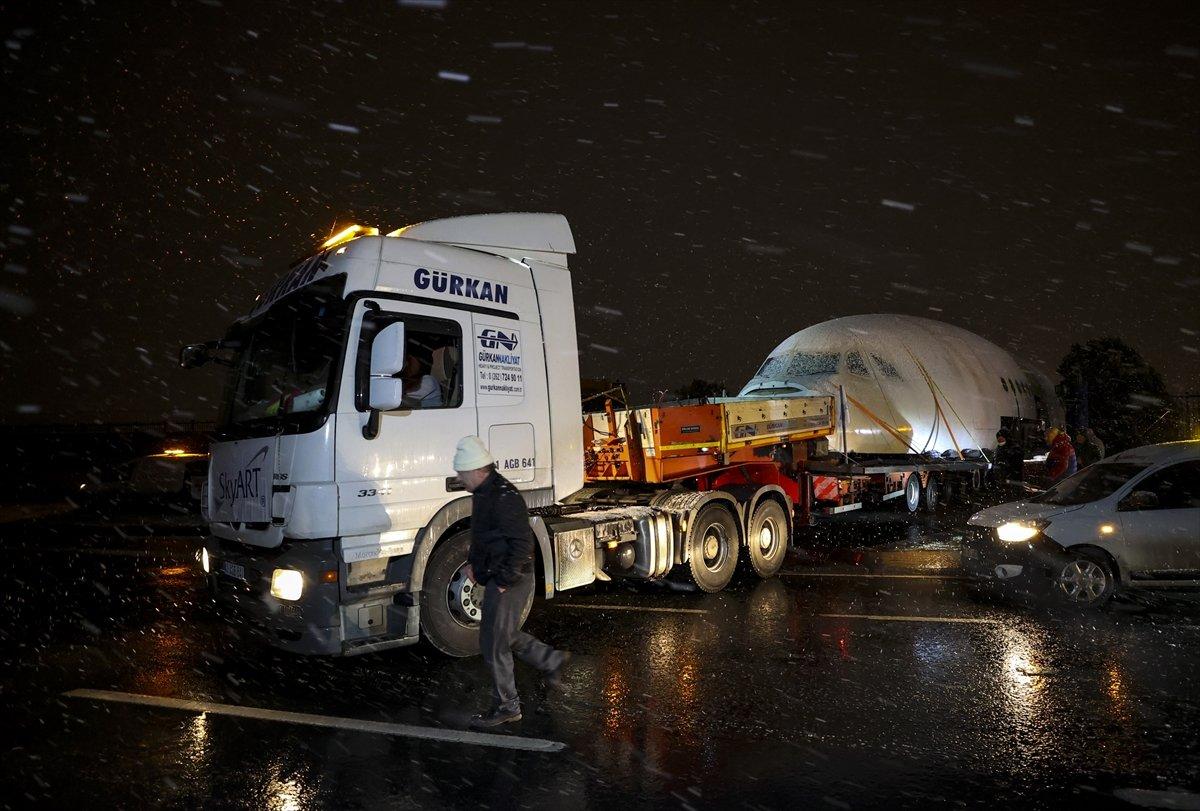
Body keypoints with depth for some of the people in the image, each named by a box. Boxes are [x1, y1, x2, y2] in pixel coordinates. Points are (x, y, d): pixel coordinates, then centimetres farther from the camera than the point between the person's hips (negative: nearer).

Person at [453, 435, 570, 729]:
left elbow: (523, 542, -26)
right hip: (495, 577, 10)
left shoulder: (504, 498, -24)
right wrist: (472, 562, 13)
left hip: (510, 581, -10)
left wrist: (505, 580, -21)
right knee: (504, 635, 21)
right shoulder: (483, 493, 8)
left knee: (494, 644, 0)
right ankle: (552, 660, 36)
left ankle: (506, 707, 15)